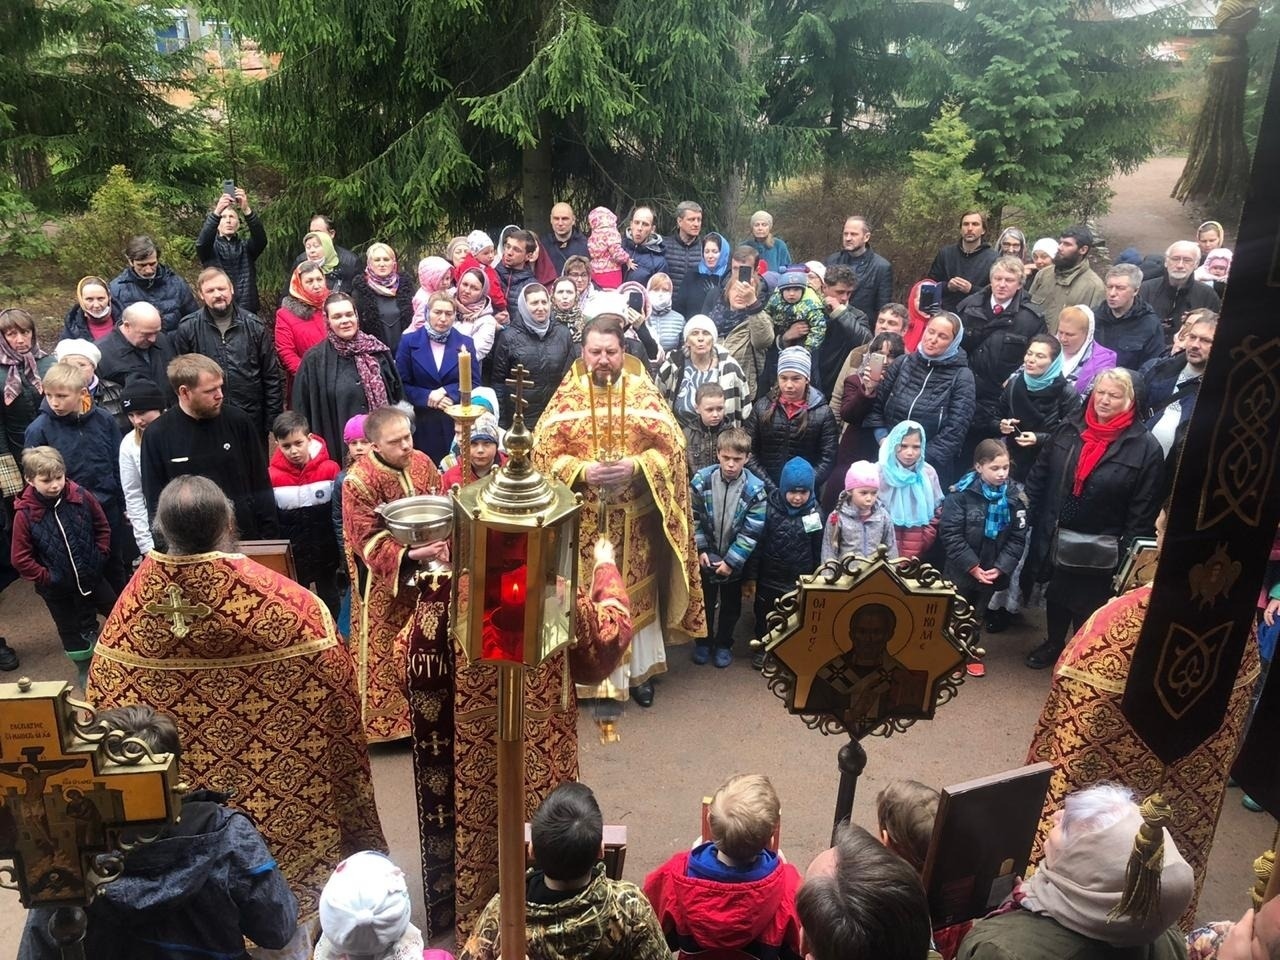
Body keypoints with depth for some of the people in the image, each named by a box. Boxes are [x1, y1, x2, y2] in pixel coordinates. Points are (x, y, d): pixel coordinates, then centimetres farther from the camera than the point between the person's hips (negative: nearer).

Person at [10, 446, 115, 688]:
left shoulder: (82, 497, -14)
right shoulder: (25, 513, -19)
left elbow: (102, 527, 3)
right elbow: (21, 559, -13)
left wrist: (100, 557, -3)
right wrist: (45, 578, -14)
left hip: (91, 576, 2)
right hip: (57, 588, -2)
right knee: (70, 629, 15)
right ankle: (85, 671, 35)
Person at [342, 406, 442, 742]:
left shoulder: (422, 463, -6)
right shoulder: (358, 481, -21)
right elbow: (368, 540, -21)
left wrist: (442, 544, -14)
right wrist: (410, 555, -33)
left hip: (425, 570, 5)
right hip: (383, 578, -5)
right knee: (384, 648, 6)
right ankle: (382, 719, 22)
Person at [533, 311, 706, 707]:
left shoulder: (644, 391, 0)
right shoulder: (567, 396, 0)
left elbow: (670, 445, -4)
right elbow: (543, 452, -5)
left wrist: (636, 466, -20)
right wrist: (582, 472, -21)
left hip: (635, 518, 1)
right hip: (584, 518, 0)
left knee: (636, 591, 11)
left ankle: (639, 670, 27)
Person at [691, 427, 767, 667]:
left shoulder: (755, 489, -19)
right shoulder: (702, 479, -15)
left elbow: (751, 532, -15)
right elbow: (693, 518, -6)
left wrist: (731, 561, -16)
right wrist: (699, 550, -10)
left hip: (735, 560, -1)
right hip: (706, 556, 1)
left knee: (731, 604, 16)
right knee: (704, 601, 18)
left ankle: (724, 643, 37)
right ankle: (703, 641, 38)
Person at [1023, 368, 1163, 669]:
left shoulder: (1145, 448, -13)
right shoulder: (1069, 430, -1)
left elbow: (1144, 511, -12)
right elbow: (1039, 475, 7)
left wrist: (1127, 553, -14)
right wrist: (1032, 517, 4)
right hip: (1055, 539, 4)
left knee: (1087, 605, 13)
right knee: (1055, 594, 23)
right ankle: (1053, 644, 46)